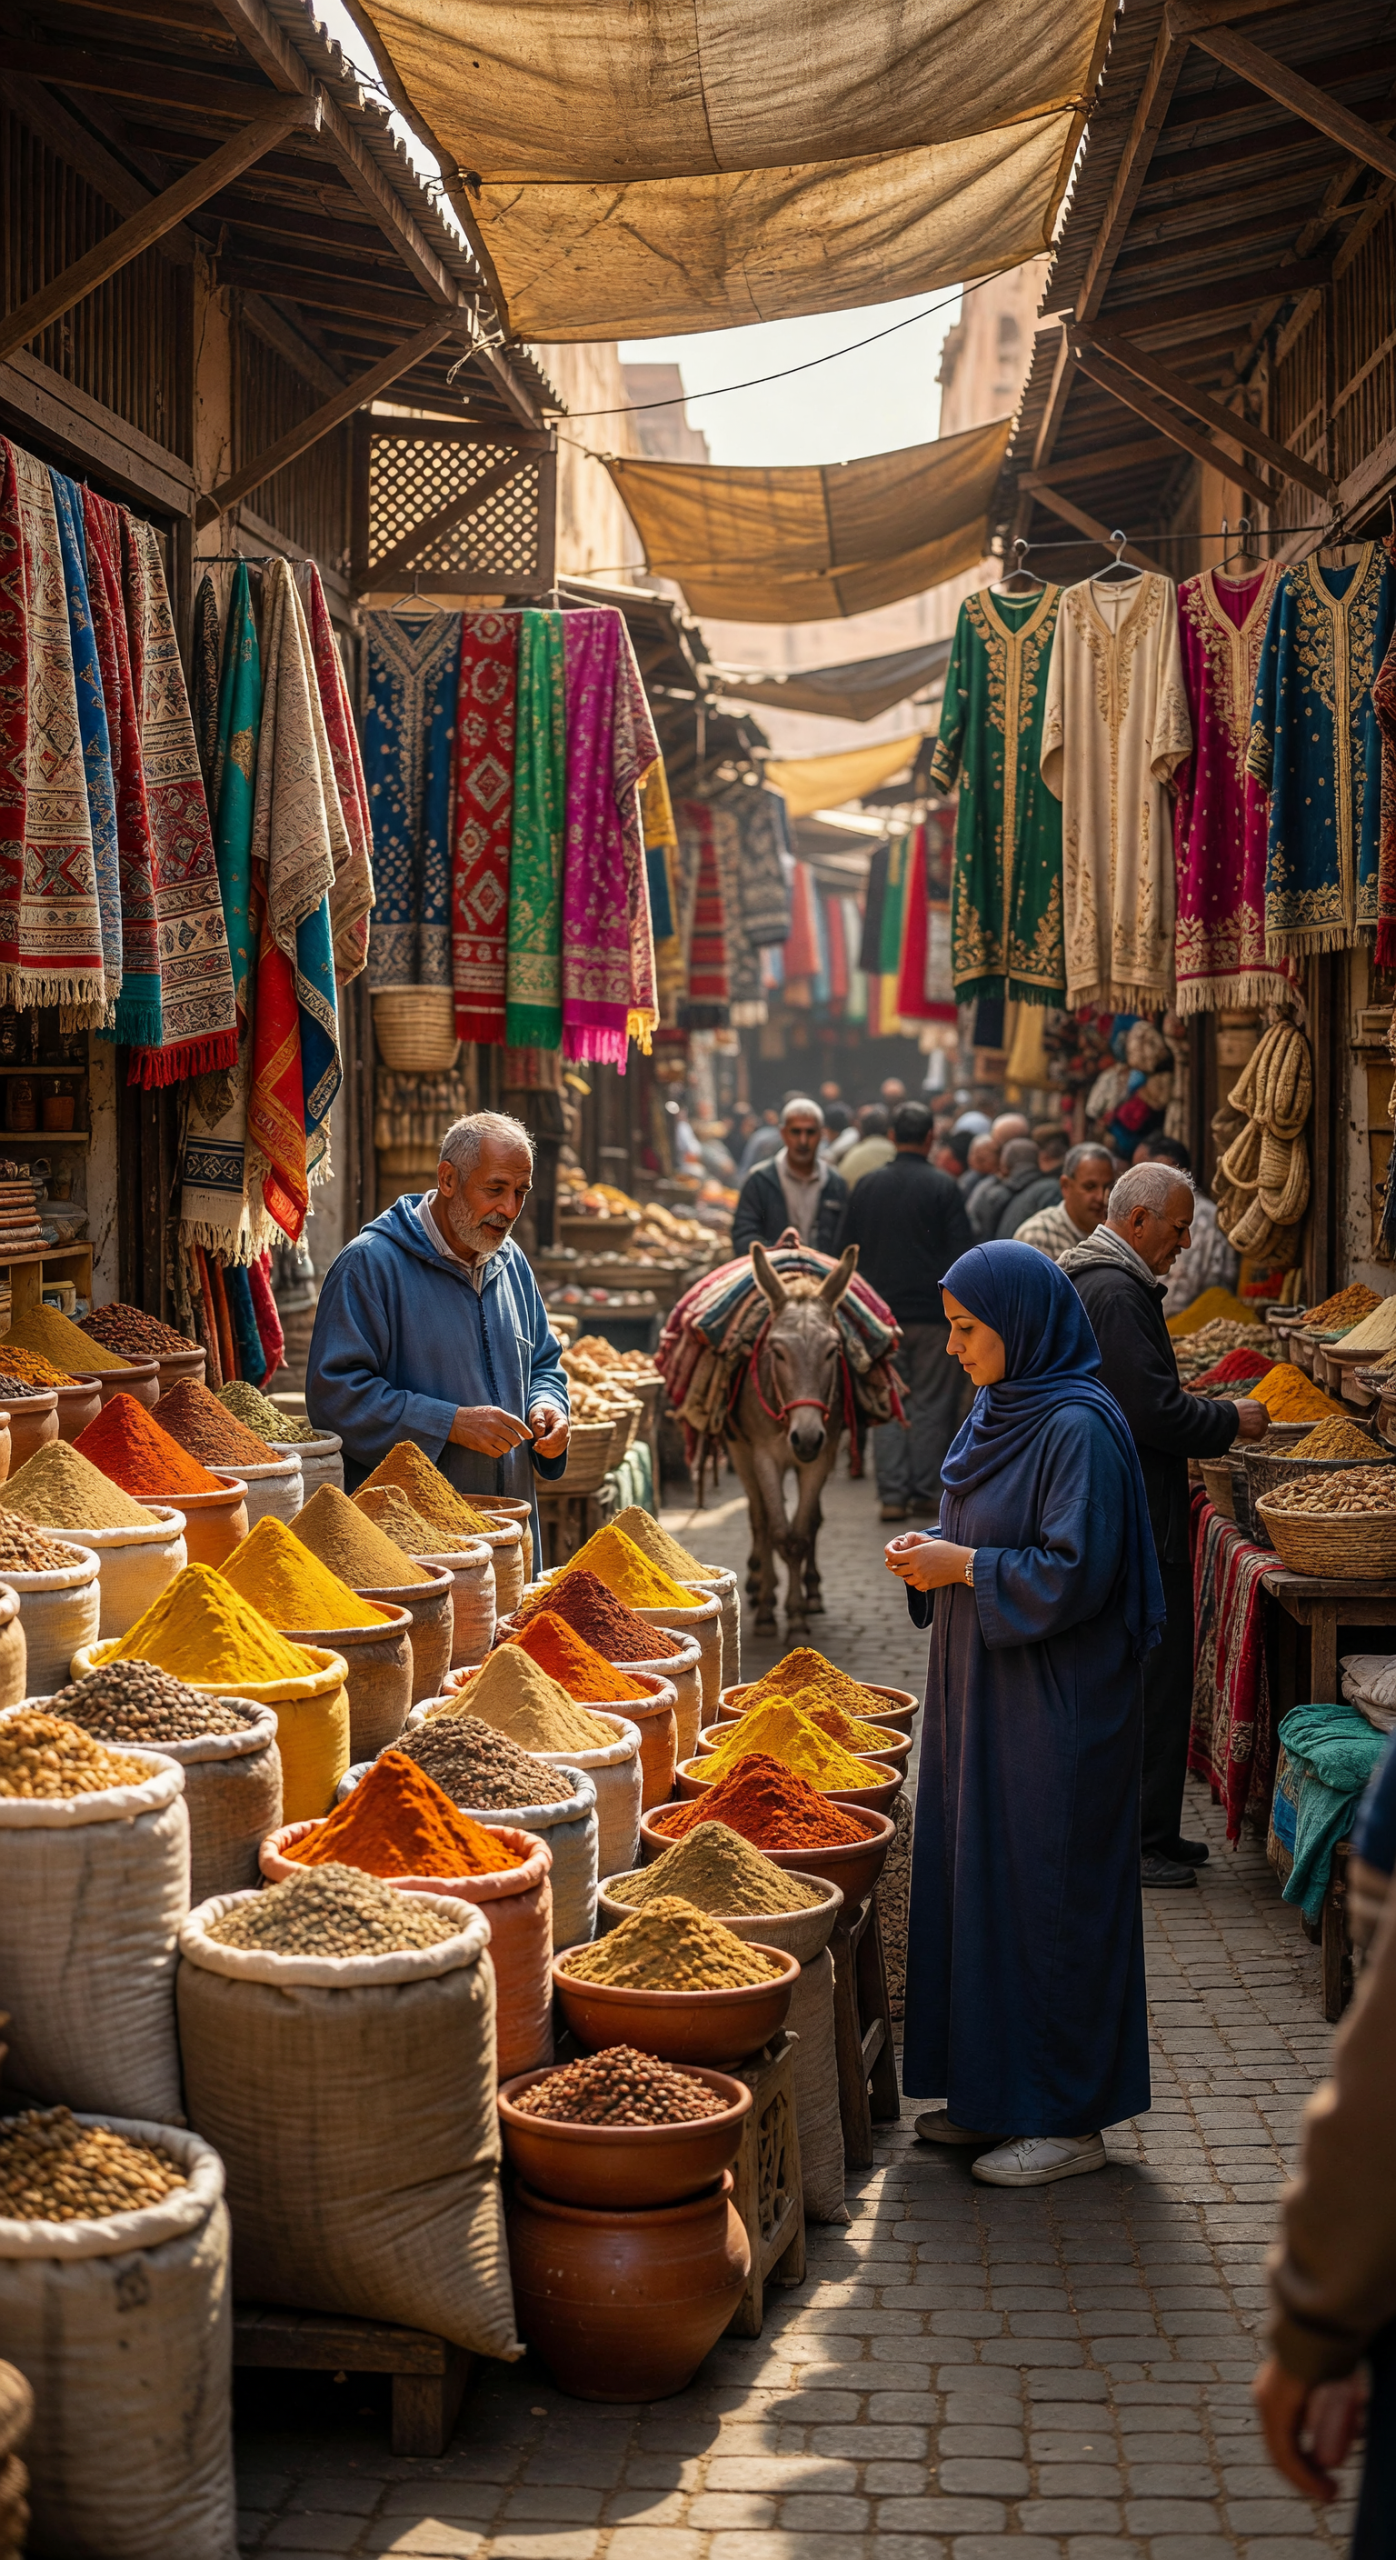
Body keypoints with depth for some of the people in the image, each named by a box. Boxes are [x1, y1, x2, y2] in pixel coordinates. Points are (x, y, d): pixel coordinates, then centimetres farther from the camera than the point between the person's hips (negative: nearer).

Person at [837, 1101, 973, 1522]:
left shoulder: (867, 1186, 3)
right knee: (931, 1404, 5)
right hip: (932, 1312, -3)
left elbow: (845, 1249, 8)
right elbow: (962, 1251, -8)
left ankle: (892, 1494, 2)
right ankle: (926, 1491, 7)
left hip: (882, 1311, 3)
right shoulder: (943, 1187, -7)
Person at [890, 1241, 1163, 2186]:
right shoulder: (1000, 1409, 10)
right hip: (985, 1693, 9)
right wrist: (934, 1552, 1)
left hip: (1057, 1709, -9)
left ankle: (1068, 2119, 10)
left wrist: (963, 1566, -17)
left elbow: (1074, 1574, -23)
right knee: (976, 1880, 14)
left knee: (1048, 1894, -1)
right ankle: (992, 2092, 26)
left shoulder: (1079, 1428, -18)